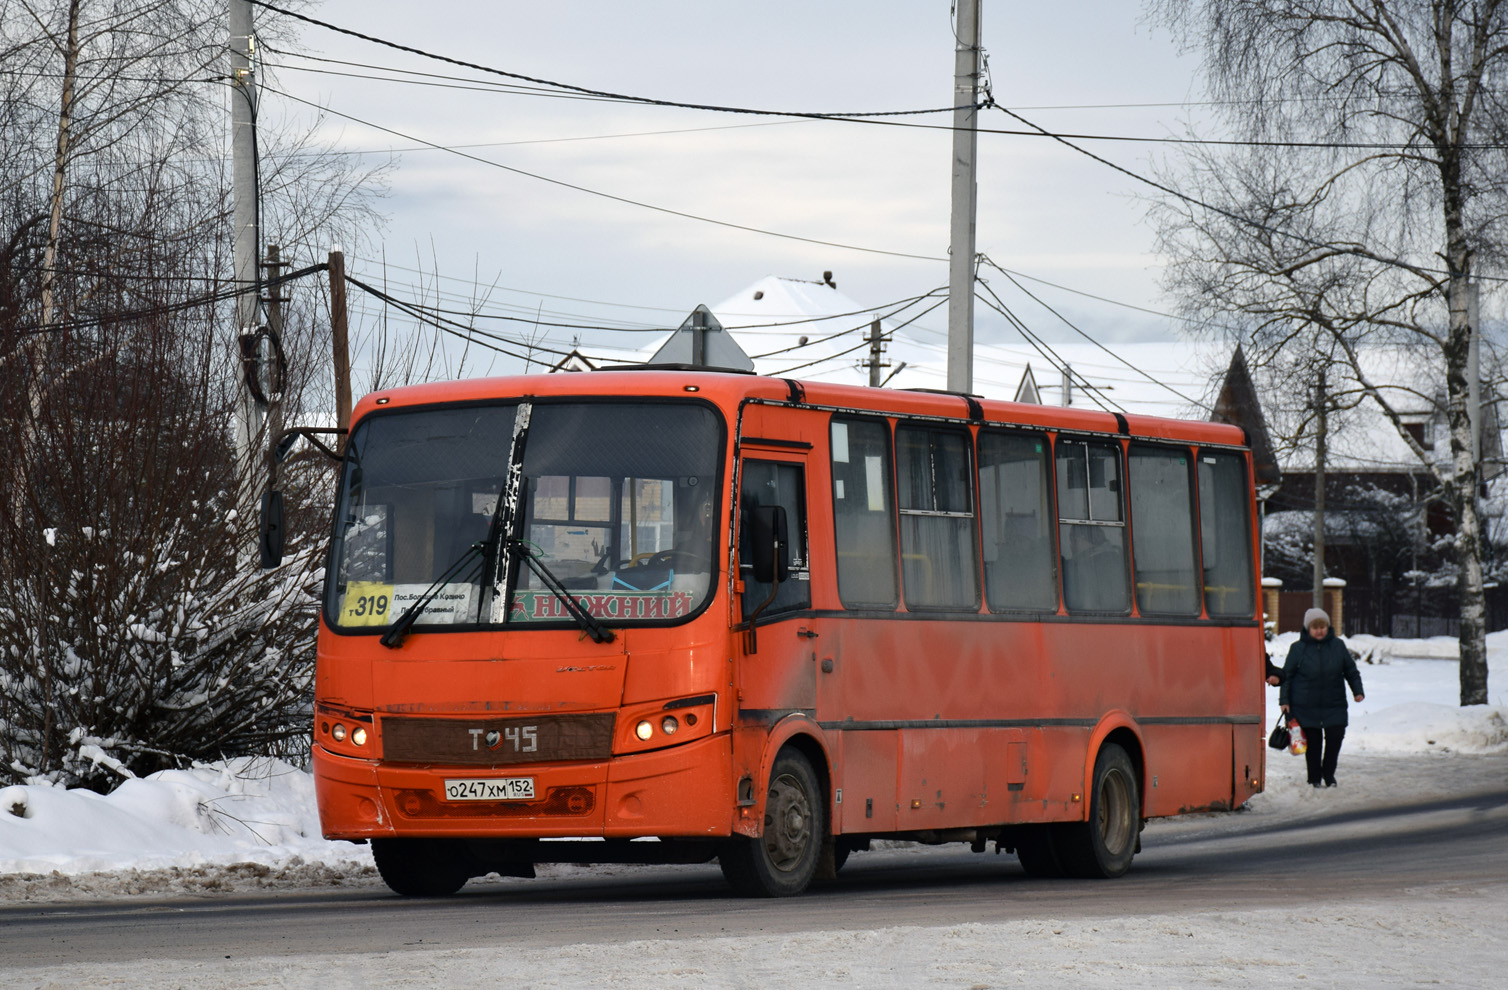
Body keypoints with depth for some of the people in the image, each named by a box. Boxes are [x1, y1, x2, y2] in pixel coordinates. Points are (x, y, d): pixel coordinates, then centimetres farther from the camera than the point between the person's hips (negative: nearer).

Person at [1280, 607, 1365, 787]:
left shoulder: (1338, 646, 4)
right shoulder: (1298, 649, -2)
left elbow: (1351, 671, 12)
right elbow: (1287, 675, 3)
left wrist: (1357, 691, 1)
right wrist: (1284, 700, -2)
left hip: (1334, 705, 2)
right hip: (1306, 705, -1)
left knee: (1335, 736, -5)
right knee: (1313, 741, 3)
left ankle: (1328, 774, 16)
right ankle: (1314, 777, 17)